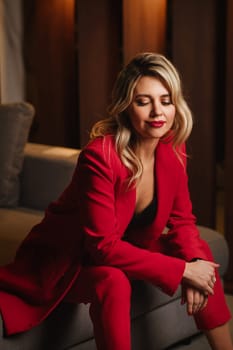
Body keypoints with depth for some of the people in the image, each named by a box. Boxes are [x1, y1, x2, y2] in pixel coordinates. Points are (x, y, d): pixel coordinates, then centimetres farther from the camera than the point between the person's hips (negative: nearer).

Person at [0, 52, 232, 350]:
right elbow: (104, 246, -30)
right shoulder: (99, 156, -30)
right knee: (113, 281, -36)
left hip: (123, 249, 7)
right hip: (68, 259, -7)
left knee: (201, 252, -5)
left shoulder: (173, 150, -10)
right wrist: (182, 271, -29)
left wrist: (194, 260, -21)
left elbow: (182, 221, 0)